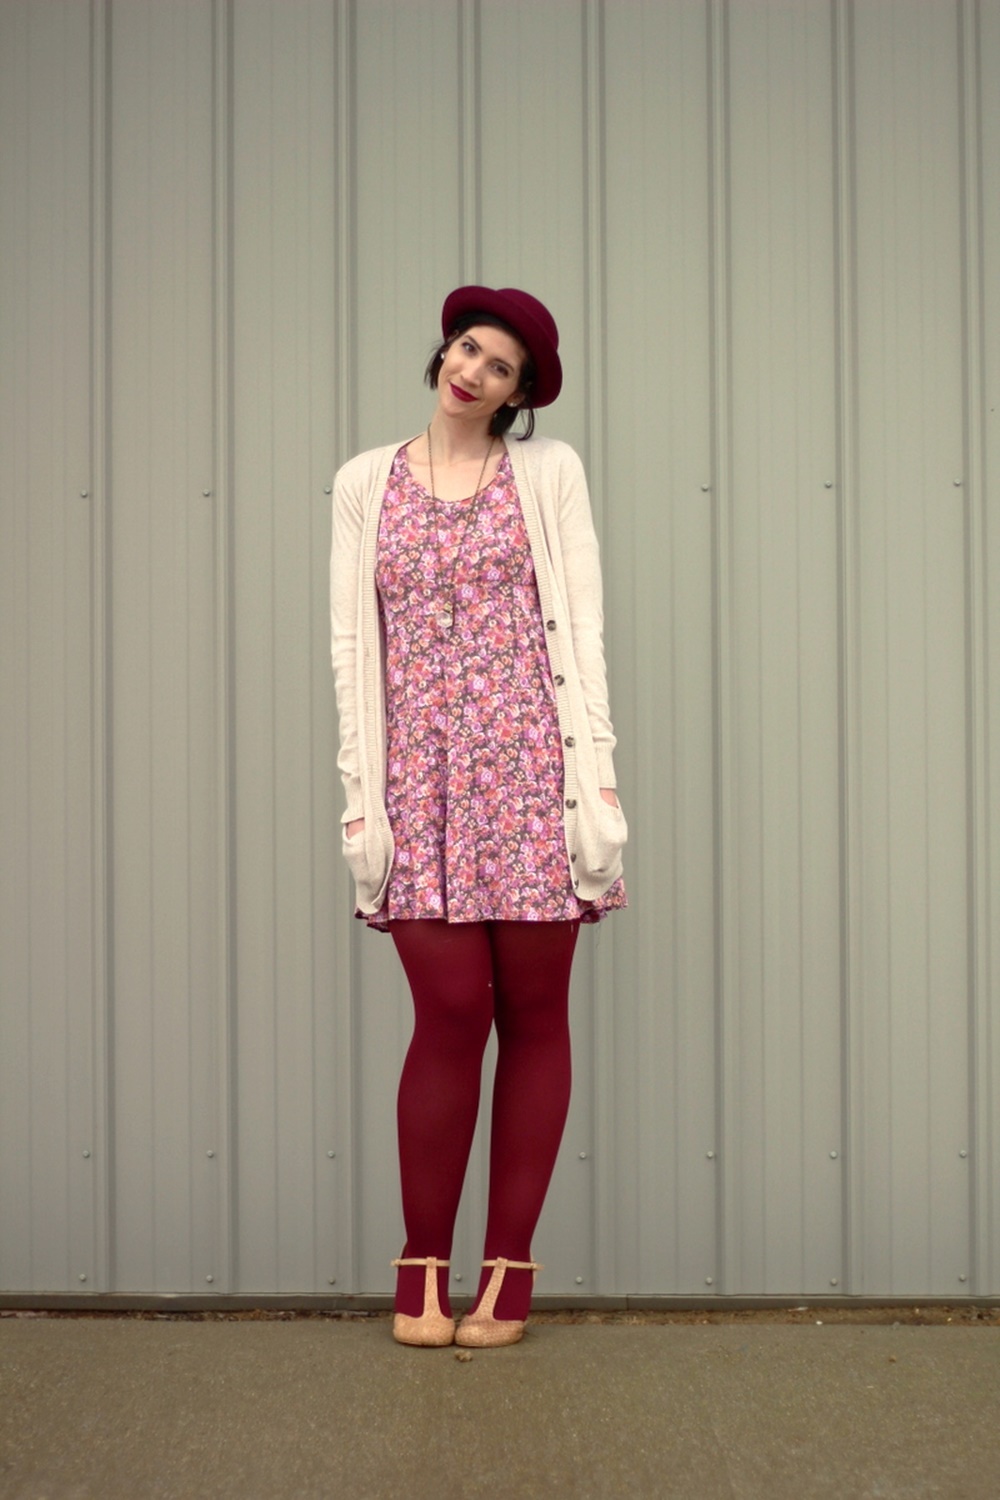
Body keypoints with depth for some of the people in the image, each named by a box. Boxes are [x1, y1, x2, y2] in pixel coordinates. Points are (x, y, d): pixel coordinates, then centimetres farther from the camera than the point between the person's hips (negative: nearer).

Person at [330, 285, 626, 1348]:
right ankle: (423, 1265, 10)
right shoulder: (364, 483, 11)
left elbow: (581, 629, 2)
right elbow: (351, 645, 7)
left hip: (529, 761, 0)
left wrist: (596, 778, -5)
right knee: (451, 1011, -4)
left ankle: (509, 1265, 13)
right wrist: (361, 795, 0)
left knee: (533, 1015, 3)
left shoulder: (549, 472, 8)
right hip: (421, 773, 0)